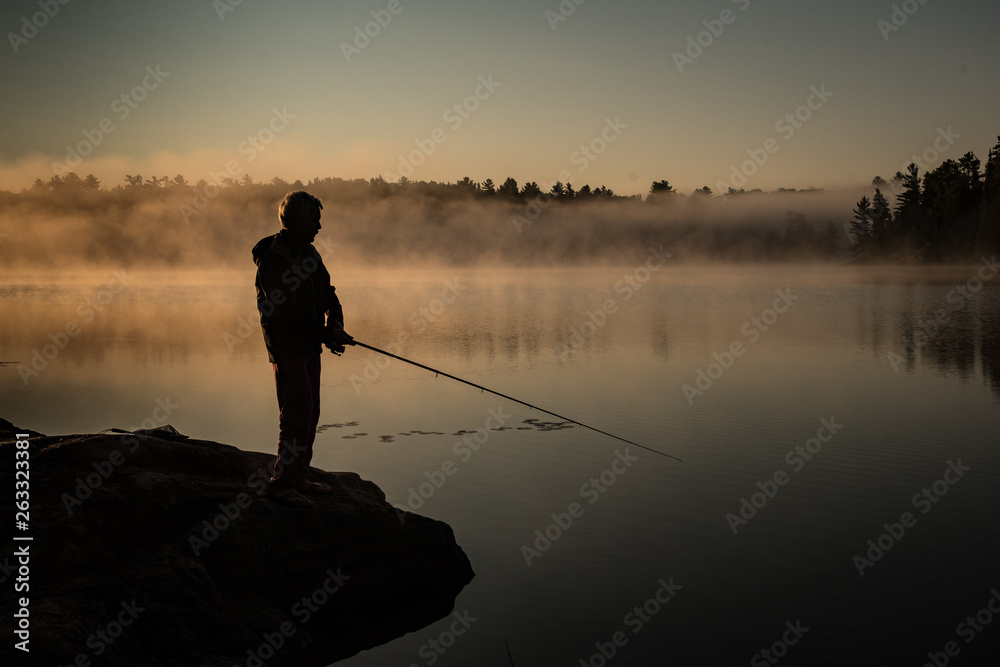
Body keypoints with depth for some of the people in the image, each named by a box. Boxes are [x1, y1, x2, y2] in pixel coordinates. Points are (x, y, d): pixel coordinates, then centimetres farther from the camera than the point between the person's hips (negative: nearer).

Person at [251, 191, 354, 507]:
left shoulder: (310, 254, 11)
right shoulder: (272, 259, -17)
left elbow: (328, 294, 11)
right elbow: (284, 314, -19)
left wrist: (335, 324, -9)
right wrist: (326, 336, -16)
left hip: (309, 346, 9)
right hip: (286, 347, -9)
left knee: (309, 413, 11)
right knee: (297, 412, -10)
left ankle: (298, 478, 20)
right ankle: (280, 483, -4)